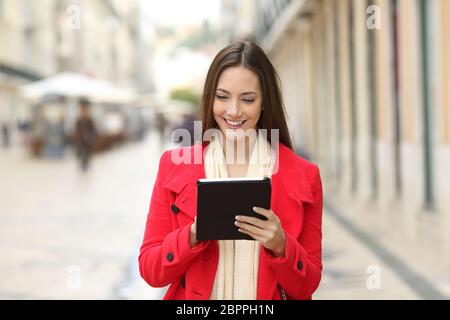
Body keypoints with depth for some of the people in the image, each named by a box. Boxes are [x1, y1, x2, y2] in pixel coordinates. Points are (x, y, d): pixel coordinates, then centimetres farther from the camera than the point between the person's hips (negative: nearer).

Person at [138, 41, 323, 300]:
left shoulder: (304, 176, -1)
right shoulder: (174, 165, 1)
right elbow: (150, 271, 0)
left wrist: (280, 246, -16)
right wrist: (194, 234, -16)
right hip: (194, 295, 1)